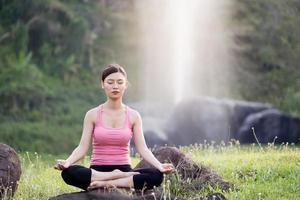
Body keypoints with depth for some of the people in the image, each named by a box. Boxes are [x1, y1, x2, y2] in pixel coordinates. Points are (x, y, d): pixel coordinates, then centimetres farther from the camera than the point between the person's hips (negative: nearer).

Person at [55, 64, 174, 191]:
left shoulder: (133, 116, 5)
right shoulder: (92, 115, 2)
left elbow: (142, 149, -2)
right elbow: (82, 148, -4)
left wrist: (159, 166, -21)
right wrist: (67, 162, -25)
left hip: (124, 169, 1)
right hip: (97, 171, -1)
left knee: (157, 176, -30)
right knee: (68, 173, -34)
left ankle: (105, 183, -24)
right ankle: (119, 177, -23)